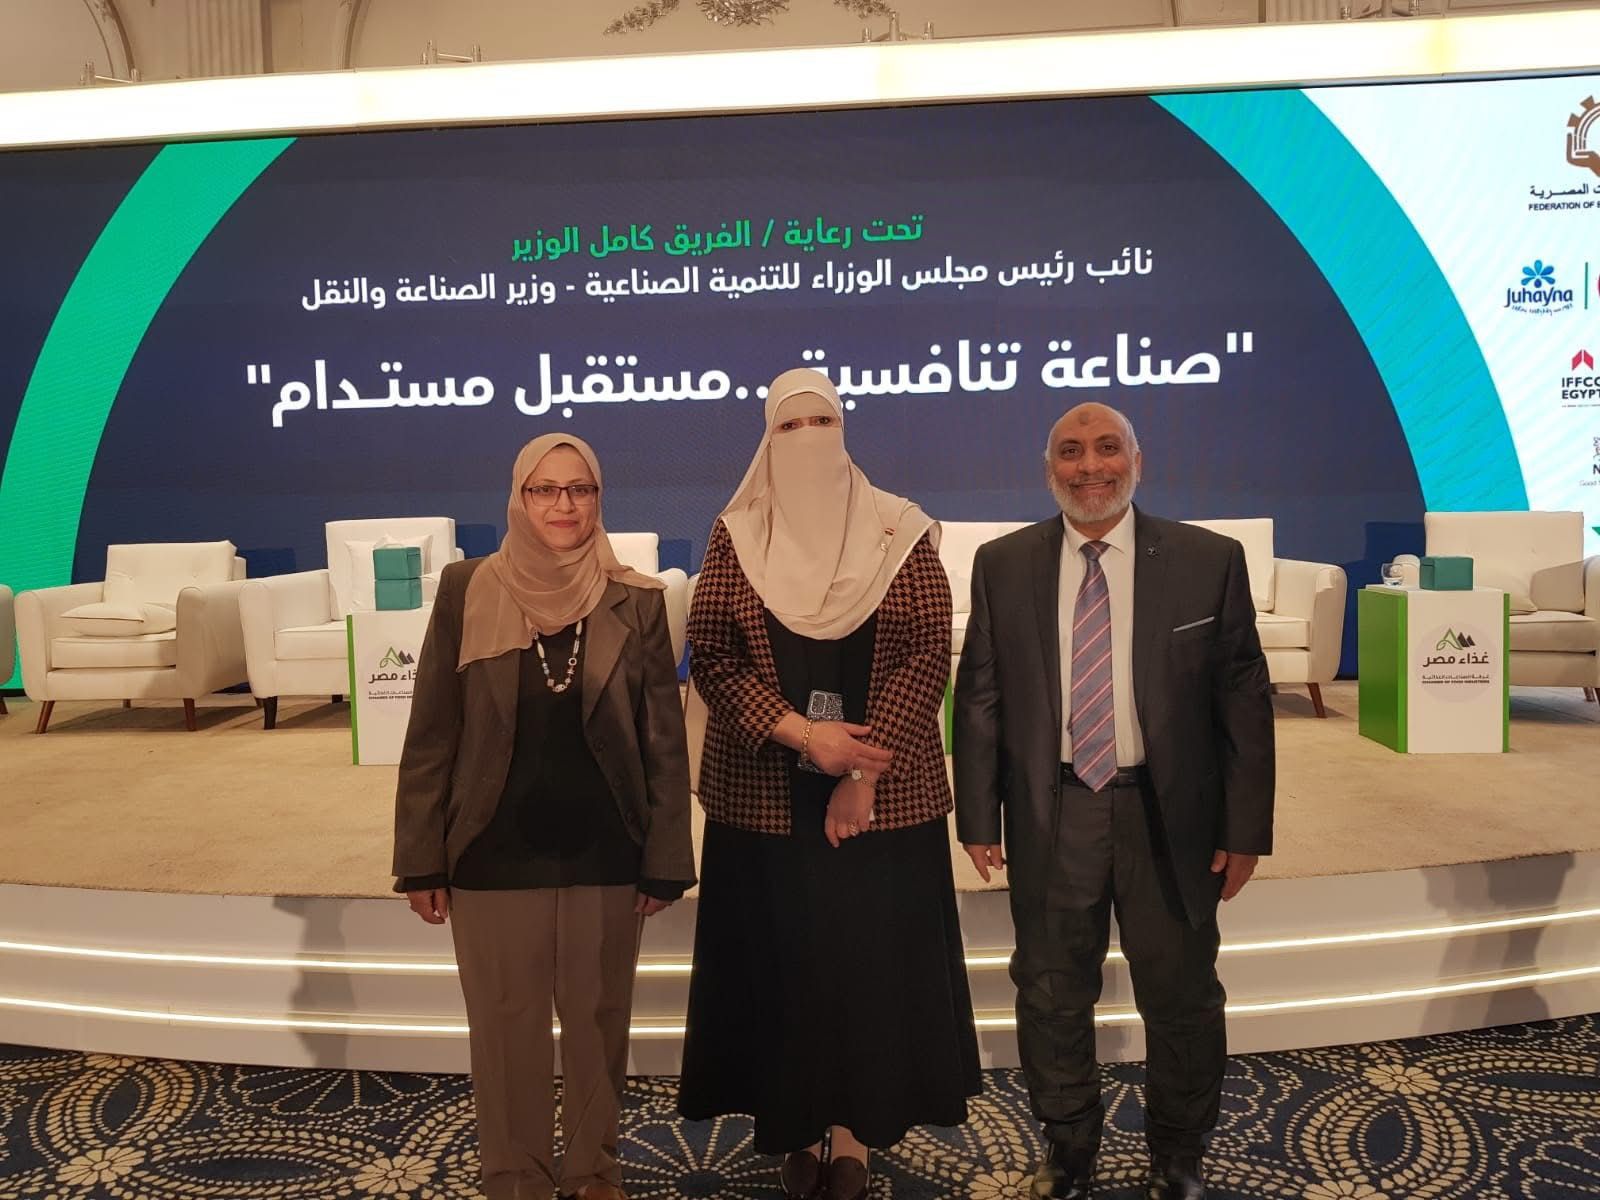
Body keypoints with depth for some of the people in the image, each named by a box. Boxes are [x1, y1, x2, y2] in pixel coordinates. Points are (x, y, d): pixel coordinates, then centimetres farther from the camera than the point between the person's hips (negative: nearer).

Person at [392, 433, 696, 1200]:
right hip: (495, 853, 0)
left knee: (597, 1021, 15)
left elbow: (665, 740, -1)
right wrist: (422, 857, -3)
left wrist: (665, 860, -2)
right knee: (506, 1027, 12)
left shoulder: (636, 602, -3)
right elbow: (431, 734, -1)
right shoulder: (467, 591, -3)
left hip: (603, 852, 1)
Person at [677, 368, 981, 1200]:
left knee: (874, 956, 6)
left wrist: (863, 774, -13)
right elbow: (711, 657, -4)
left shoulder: (900, 534, -1)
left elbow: (928, 654, -6)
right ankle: (794, 1131, 26)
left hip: (883, 790, 0)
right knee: (777, 961, 8)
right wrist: (802, 734, -17)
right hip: (765, 792, 1)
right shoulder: (734, 539, 2)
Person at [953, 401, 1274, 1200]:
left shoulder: (1209, 560, -4)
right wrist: (978, 816, -2)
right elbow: (979, 697, 2)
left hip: (1170, 815, -1)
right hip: (1050, 815, 1)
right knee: (1051, 997, 15)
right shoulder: (1002, 565, 0)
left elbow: (1244, 698, -2)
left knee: (1181, 997, 14)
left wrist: (1245, 827, -4)